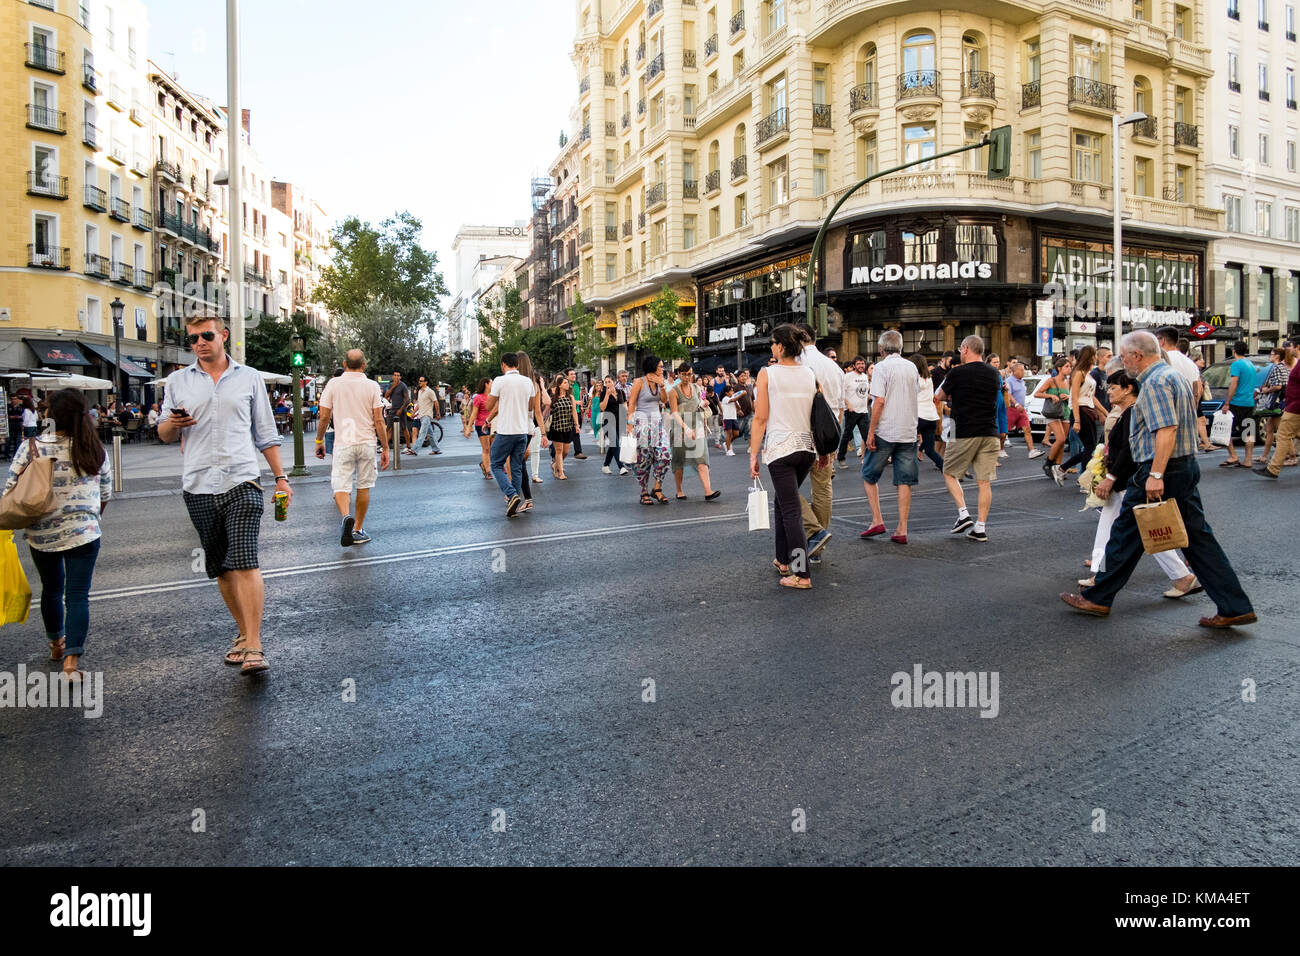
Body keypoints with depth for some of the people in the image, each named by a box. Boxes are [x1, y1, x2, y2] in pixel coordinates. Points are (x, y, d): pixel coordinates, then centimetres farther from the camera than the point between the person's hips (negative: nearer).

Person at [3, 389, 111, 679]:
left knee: (52, 589, 21)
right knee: (78, 595, 0)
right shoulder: (94, 450, -4)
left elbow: (10, 492, -6)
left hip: (41, 535, 1)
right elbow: (106, 494, 7)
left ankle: (56, 644, 40)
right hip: (82, 533, -1)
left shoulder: (31, 448, -10)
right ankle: (72, 659, -8)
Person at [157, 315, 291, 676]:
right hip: (198, 487, 3)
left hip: (242, 483, -3)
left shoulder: (249, 377, 9)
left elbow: (265, 433, 13)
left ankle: (253, 647, -15)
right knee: (221, 568, 9)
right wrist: (173, 423, -9)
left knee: (245, 564, -14)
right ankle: (244, 634, 23)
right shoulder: (178, 381, 12)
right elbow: (164, 434, 15)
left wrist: (280, 477, 8)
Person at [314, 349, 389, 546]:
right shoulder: (372, 386, -2)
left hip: (342, 443, 0)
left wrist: (319, 441, 15)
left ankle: (346, 516, -29)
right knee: (364, 487, 12)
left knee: (340, 487, 0)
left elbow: (324, 417, 1)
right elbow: (379, 421, -4)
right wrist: (385, 448, 2)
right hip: (367, 443, 1)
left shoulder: (333, 384, 0)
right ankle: (358, 530, 19)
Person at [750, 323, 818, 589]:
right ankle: (783, 559, 31)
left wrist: (753, 455, -3)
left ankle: (802, 574, -3)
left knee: (791, 509, -3)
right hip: (807, 447, 6)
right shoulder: (810, 374, 6)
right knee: (782, 500, 22)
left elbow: (761, 418, -8)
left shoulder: (767, 374, -7)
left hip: (780, 448, -6)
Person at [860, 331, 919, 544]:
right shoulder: (912, 367, 11)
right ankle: (902, 530, 4)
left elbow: (879, 401, -15)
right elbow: (914, 397, 17)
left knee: (869, 476, 10)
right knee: (904, 481, 4)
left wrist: (871, 432, -12)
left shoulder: (882, 367, -8)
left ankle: (877, 520, 5)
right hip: (908, 431, 5)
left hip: (885, 431, -5)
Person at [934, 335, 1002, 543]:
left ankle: (963, 515, 0)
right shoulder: (994, 375, 8)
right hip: (989, 433, 4)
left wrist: (953, 397, 29)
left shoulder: (957, 373, -7)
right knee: (984, 481, 5)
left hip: (964, 433, -4)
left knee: (950, 473, 13)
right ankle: (980, 528, 5)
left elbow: (939, 397, 6)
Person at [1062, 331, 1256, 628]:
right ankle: (1235, 607, 9)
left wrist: (1156, 474, -28)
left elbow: (1167, 429, -25)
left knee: (1127, 534, 1)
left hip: (1163, 471, -10)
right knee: (1196, 537, 10)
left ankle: (1098, 599, 11)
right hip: (1187, 467, 10)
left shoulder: (1155, 382, -15)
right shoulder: (1172, 375, 18)